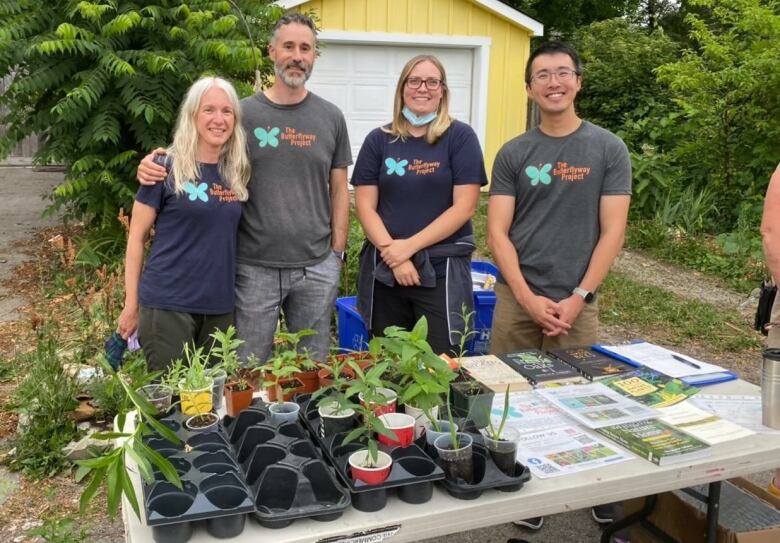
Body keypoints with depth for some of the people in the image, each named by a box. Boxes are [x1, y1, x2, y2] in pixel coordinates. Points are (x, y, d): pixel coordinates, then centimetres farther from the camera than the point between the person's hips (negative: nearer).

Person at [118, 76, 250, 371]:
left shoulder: (236, 171, 6)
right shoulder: (167, 167, -7)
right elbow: (136, 237, -4)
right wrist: (131, 303, -5)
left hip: (220, 306, 5)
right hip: (168, 304, -4)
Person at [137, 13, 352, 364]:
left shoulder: (331, 117, 4)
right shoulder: (244, 113, -1)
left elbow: (339, 191, 8)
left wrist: (337, 253, 3)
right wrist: (157, 162, -14)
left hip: (317, 268, 2)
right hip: (254, 268, -1)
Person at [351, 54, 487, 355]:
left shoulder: (460, 136, -1)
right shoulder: (379, 140, 7)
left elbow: (464, 205, -8)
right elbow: (365, 206, 2)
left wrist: (409, 246, -13)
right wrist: (393, 253, -12)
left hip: (441, 270, -2)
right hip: (384, 270, 3)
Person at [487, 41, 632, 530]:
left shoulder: (608, 149, 1)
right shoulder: (513, 154, 4)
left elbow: (612, 233, -3)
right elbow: (497, 233, -1)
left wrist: (579, 298, -10)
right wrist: (528, 298, -10)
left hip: (577, 301, -1)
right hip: (516, 298, 2)